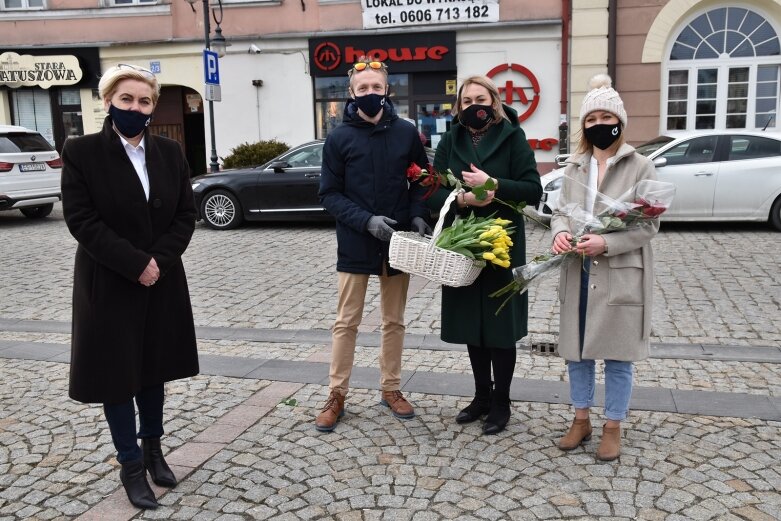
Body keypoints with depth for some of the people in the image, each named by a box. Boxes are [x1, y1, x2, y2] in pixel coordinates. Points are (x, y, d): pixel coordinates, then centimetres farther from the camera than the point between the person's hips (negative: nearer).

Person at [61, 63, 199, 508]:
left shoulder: (170, 152, 4)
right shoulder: (81, 152, -7)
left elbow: (186, 214, 2)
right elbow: (81, 220, -14)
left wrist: (159, 261, -12)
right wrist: (135, 263, -19)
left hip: (162, 280, 4)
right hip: (109, 284, -3)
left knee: (154, 367, 14)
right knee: (117, 371, 5)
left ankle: (153, 448, 31)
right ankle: (131, 464, 19)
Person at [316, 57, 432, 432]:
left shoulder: (406, 132, 1)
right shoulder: (339, 138, -5)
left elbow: (422, 180, 9)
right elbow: (329, 194, -5)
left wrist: (418, 215, -9)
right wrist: (366, 220, -19)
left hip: (398, 241, 2)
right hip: (356, 243, -2)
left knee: (394, 321, 12)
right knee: (346, 322, 6)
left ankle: (391, 389, 27)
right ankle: (337, 395, 18)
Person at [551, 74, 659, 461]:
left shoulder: (640, 167, -5)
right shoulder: (574, 167, 10)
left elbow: (648, 225, -8)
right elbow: (561, 211, 11)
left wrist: (606, 243, -22)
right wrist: (560, 232, -13)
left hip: (620, 275, -4)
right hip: (578, 274, 5)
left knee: (617, 354, 5)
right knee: (576, 349, 12)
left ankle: (613, 427, 22)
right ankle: (581, 419, 29)